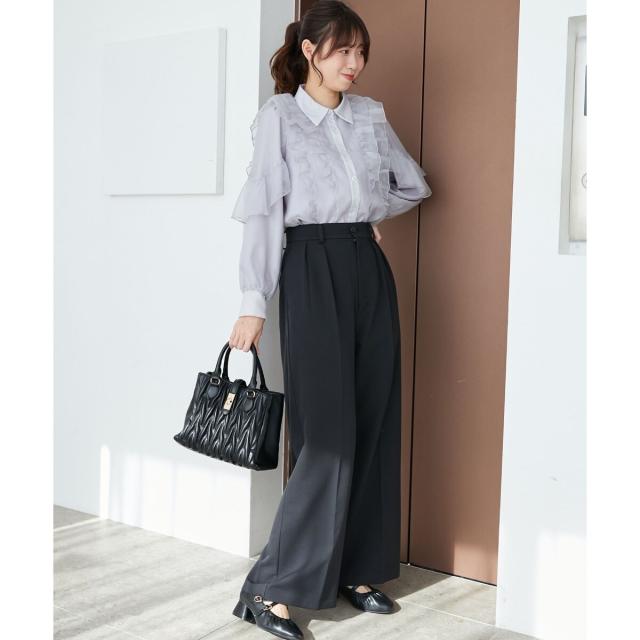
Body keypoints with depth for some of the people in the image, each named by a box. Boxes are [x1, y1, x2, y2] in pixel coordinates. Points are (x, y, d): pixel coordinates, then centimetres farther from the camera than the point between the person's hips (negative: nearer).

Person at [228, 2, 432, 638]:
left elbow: (413, 184, 26)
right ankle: (272, 588, -1)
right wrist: (254, 302, -12)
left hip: (369, 269, 6)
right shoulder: (279, 115, 0)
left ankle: (359, 570, 18)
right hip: (313, 270, -6)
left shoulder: (371, 115, 14)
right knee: (328, 432, -10)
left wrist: (364, 214, 11)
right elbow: (263, 211, -6)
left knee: (374, 424, 5)